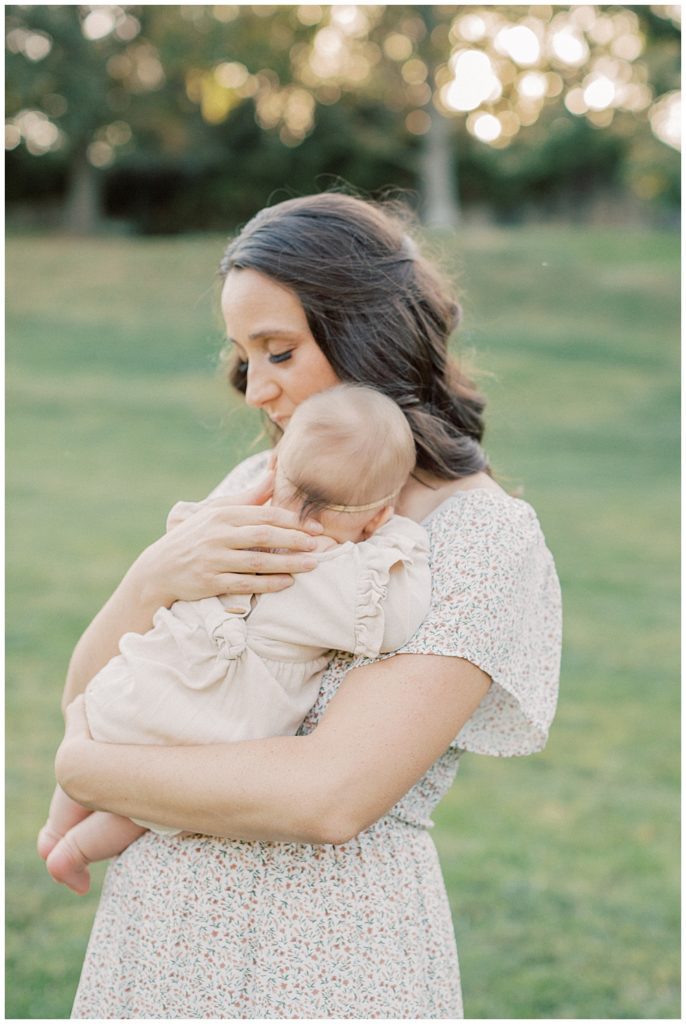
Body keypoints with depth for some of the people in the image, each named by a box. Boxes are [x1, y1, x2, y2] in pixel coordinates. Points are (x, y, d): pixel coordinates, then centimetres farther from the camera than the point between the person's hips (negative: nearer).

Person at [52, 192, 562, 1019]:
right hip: (157, 921, 5)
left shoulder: (484, 538, -15)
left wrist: (87, 767, -12)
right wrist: (156, 575, -18)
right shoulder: (262, 487, 4)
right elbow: (86, 695, 3)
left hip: (327, 946, -5)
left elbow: (329, 799, -24)